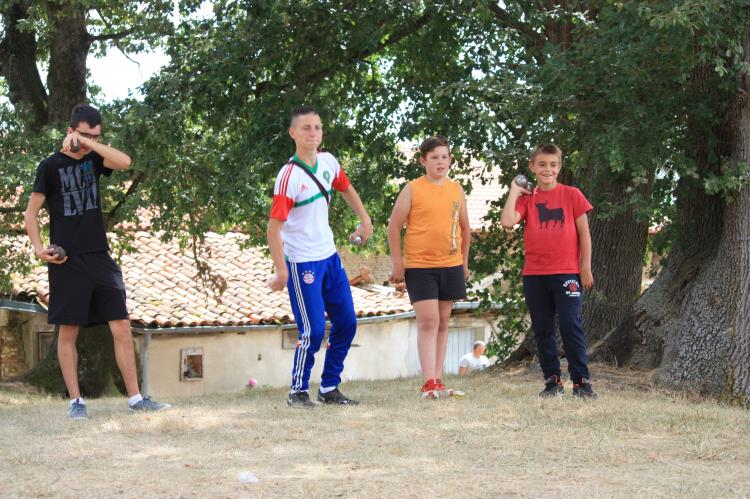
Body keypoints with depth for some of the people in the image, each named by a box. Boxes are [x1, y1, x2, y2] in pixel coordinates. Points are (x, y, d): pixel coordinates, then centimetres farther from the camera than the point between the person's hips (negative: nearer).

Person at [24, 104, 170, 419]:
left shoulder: (93, 160, 10)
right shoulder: (51, 166, -1)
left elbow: (124, 162, -10)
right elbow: (31, 213, 1)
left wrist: (89, 143, -16)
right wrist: (38, 248, -13)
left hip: (99, 257, 4)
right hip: (67, 262, -4)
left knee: (122, 328, -1)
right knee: (68, 332, 0)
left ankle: (135, 398, 2)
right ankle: (75, 401, 8)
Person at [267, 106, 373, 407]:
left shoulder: (328, 162, 2)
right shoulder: (289, 176, -20)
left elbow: (347, 189, 24)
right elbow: (274, 227, -21)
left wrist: (365, 221, 15)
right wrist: (281, 272, -24)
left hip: (330, 257, 8)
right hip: (302, 263, -8)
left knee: (347, 324, 9)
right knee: (313, 331, -9)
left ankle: (329, 388, 21)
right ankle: (298, 392, 10)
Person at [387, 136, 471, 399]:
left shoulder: (457, 190, 9)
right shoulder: (413, 189, -5)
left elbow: (464, 228, 19)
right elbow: (394, 227, -3)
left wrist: (464, 262, 16)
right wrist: (397, 264, -6)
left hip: (451, 266, 5)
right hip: (419, 266, -5)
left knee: (442, 322, 9)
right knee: (427, 321, -11)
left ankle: (437, 382, 14)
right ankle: (429, 383, -12)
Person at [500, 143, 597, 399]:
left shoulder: (572, 195, 2)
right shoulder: (526, 198, 7)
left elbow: (584, 233, 3)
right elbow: (507, 221, -11)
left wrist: (586, 267, -2)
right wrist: (514, 191, -3)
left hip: (567, 273, -3)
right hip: (534, 274, 3)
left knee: (571, 325, -7)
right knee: (542, 329, 7)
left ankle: (581, 380, -3)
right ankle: (552, 380, 15)